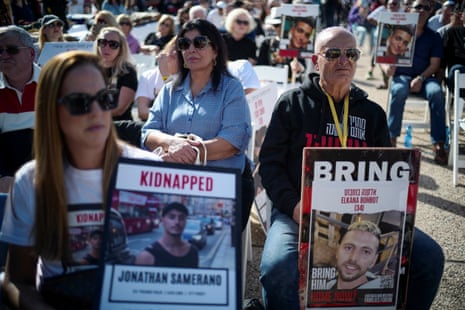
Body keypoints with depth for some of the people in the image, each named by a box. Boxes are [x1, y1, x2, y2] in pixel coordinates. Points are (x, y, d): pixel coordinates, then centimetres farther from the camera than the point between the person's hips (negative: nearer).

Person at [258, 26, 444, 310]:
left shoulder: (372, 113, 16)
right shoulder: (292, 103, 8)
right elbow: (270, 162, 4)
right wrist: (293, 206, -12)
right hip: (300, 212, -3)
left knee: (429, 256, -15)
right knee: (279, 267, -34)